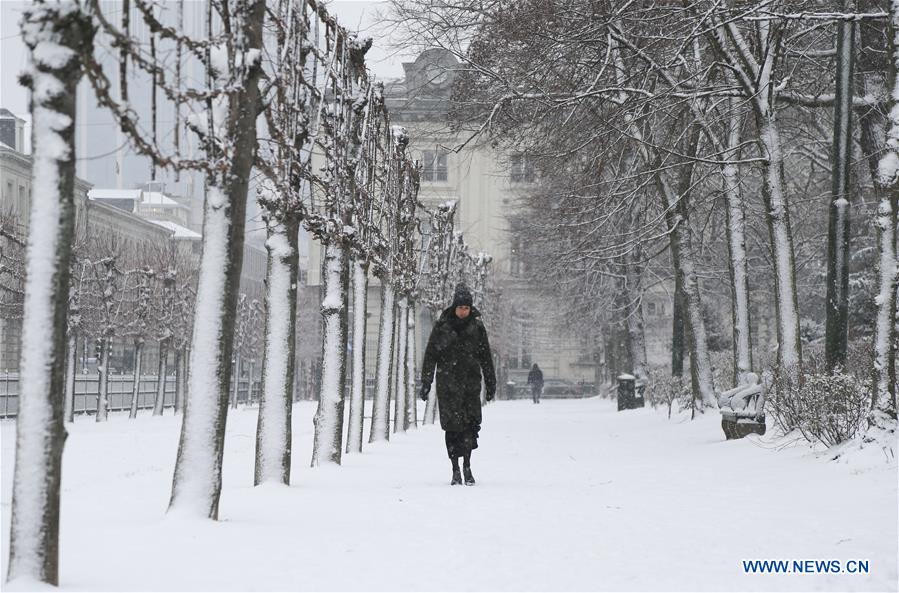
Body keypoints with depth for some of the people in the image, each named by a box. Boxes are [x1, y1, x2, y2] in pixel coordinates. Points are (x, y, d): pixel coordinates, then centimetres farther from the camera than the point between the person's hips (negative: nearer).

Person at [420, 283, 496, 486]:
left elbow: (486, 357, 12)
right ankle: (455, 470, 6)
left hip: (471, 383, 1)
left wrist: (490, 383, 12)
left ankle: (467, 466, 1)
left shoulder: (477, 327, 5)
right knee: (452, 427, -2)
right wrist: (426, 382, -3)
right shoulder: (442, 326, 0)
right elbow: (430, 355, 2)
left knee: (472, 423, -10)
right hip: (447, 384, -1)